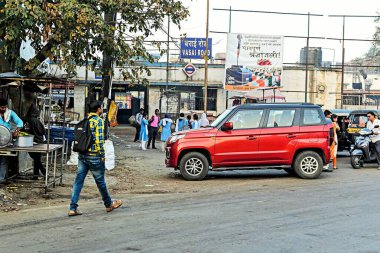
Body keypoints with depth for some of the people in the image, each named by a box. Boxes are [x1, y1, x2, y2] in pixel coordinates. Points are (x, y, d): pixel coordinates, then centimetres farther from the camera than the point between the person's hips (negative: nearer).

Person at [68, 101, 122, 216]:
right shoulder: (99, 121, -11)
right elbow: (99, 140, -17)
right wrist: (102, 156, -10)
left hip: (82, 155, 6)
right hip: (94, 156, -6)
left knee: (78, 181, 5)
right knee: (100, 181, 8)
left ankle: (73, 208, 1)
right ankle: (109, 204, 26)